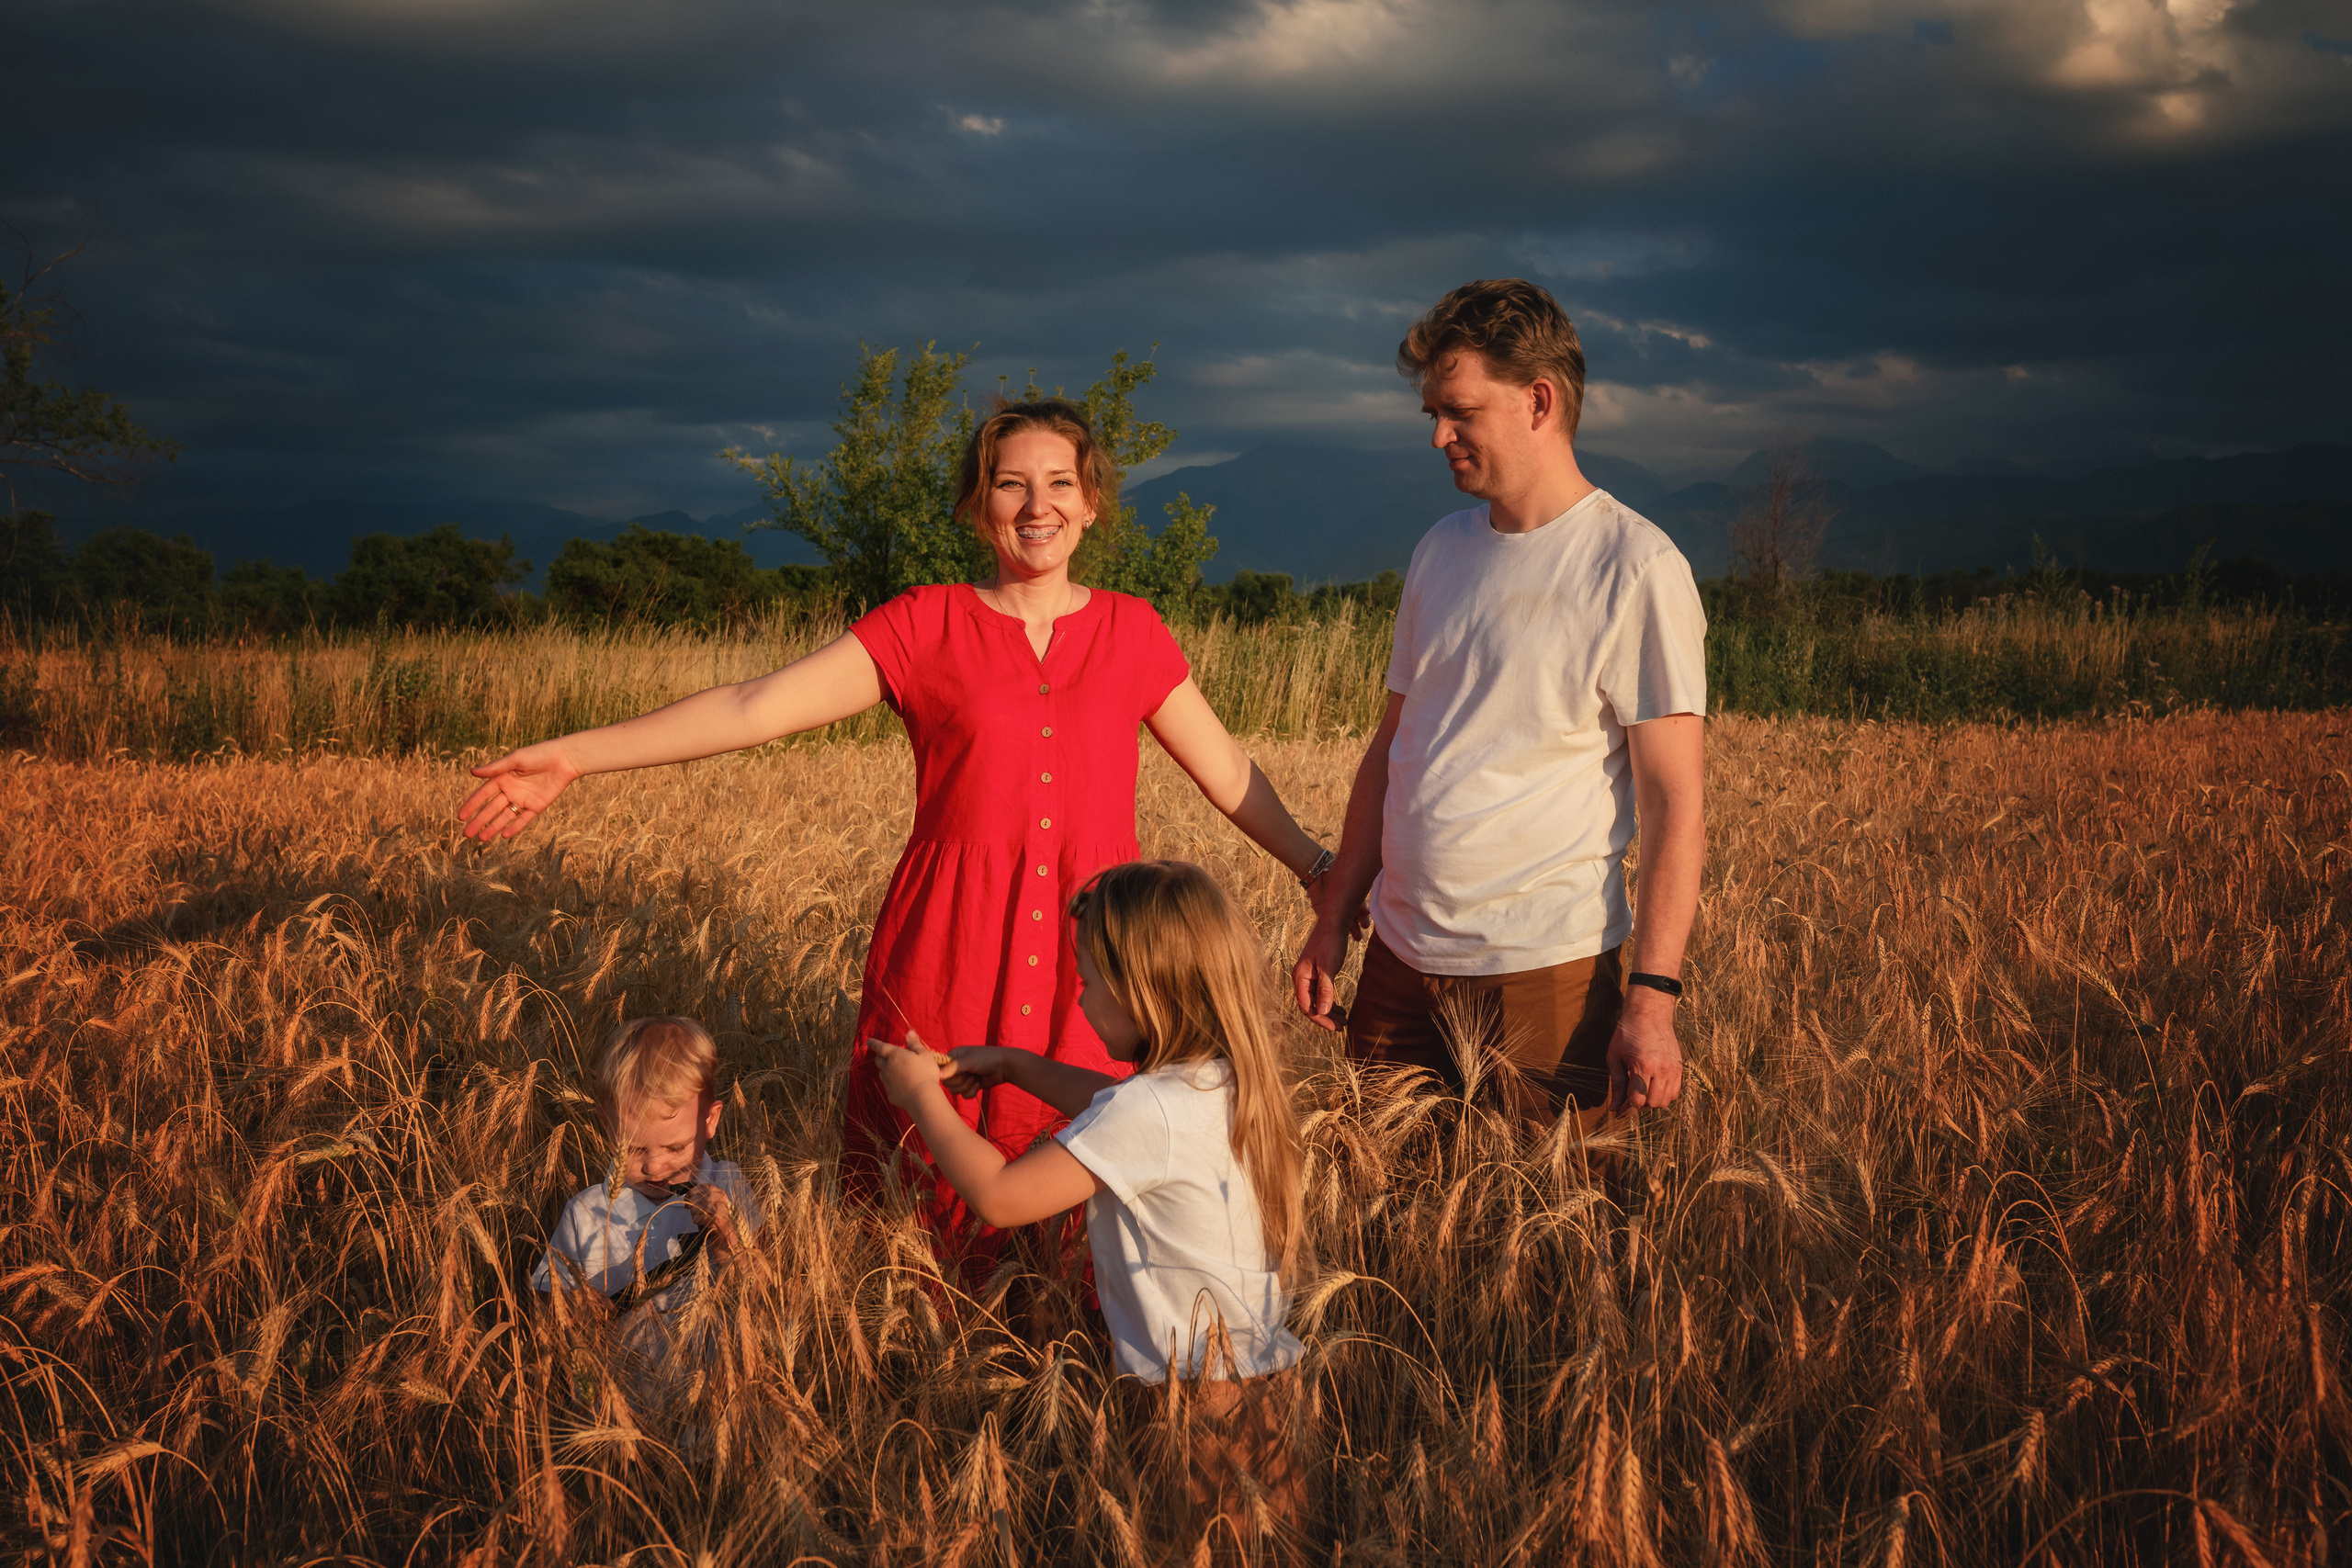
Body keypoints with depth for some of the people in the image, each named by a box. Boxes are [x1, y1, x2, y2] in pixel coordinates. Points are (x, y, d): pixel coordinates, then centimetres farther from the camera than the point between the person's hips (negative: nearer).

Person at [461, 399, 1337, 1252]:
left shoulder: (1130, 631, 9)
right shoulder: (927, 625, 3)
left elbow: (1229, 774, 15)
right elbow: (755, 708, -3)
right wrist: (573, 757, -9)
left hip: (1089, 957, 1)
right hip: (953, 956, -1)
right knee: (925, 1219, 2)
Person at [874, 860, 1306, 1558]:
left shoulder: (1147, 1112, -22)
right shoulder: (1223, 1078, 6)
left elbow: (1000, 1196, -19)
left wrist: (923, 1097, -6)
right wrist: (1017, 1066, 27)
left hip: (1191, 1401, -9)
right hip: (1264, 1378, 9)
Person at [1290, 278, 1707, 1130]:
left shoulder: (1637, 570, -8)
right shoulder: (1441, 551, 12)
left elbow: (1675, 807, -11)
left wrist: (1652, 997, -17)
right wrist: (1333, 920, 13)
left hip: (1546, 965, -6)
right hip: (1402, 956, 6)